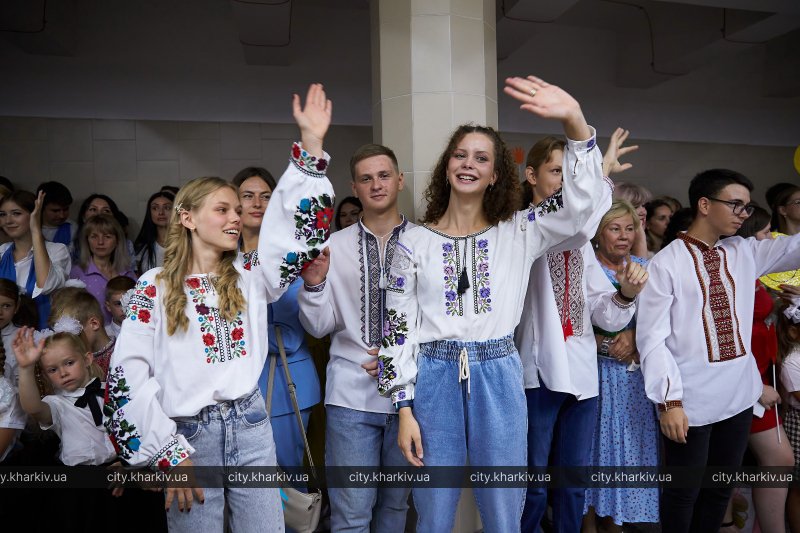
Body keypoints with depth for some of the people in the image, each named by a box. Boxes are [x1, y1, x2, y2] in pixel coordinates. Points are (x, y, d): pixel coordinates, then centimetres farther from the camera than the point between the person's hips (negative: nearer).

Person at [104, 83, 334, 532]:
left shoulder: (250, 279, 5)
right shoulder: (155, 288, -2)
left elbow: (304, 232, -4)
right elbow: (128, 374, -4)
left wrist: (311, 144, -11)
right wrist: (166, 452, -9)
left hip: (251, 425, 3)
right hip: (188, 435, -2)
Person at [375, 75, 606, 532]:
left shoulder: (518, 232, 4)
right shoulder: (414, 242, 2)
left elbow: (583, 201, -10)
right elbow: (399, 328, 1)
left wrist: (575, 121, -24)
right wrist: (404, 409, -3)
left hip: (498, 378, 1)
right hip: (434, 379, 0)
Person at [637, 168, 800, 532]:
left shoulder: (746, 252, 7)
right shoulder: (666, 263, -11)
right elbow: (652, 337, -15)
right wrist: (669, 400, -18)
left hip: (739, 394, 6)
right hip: (689, 400, -6)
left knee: (721, 488, 19)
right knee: (683, 491, 8)